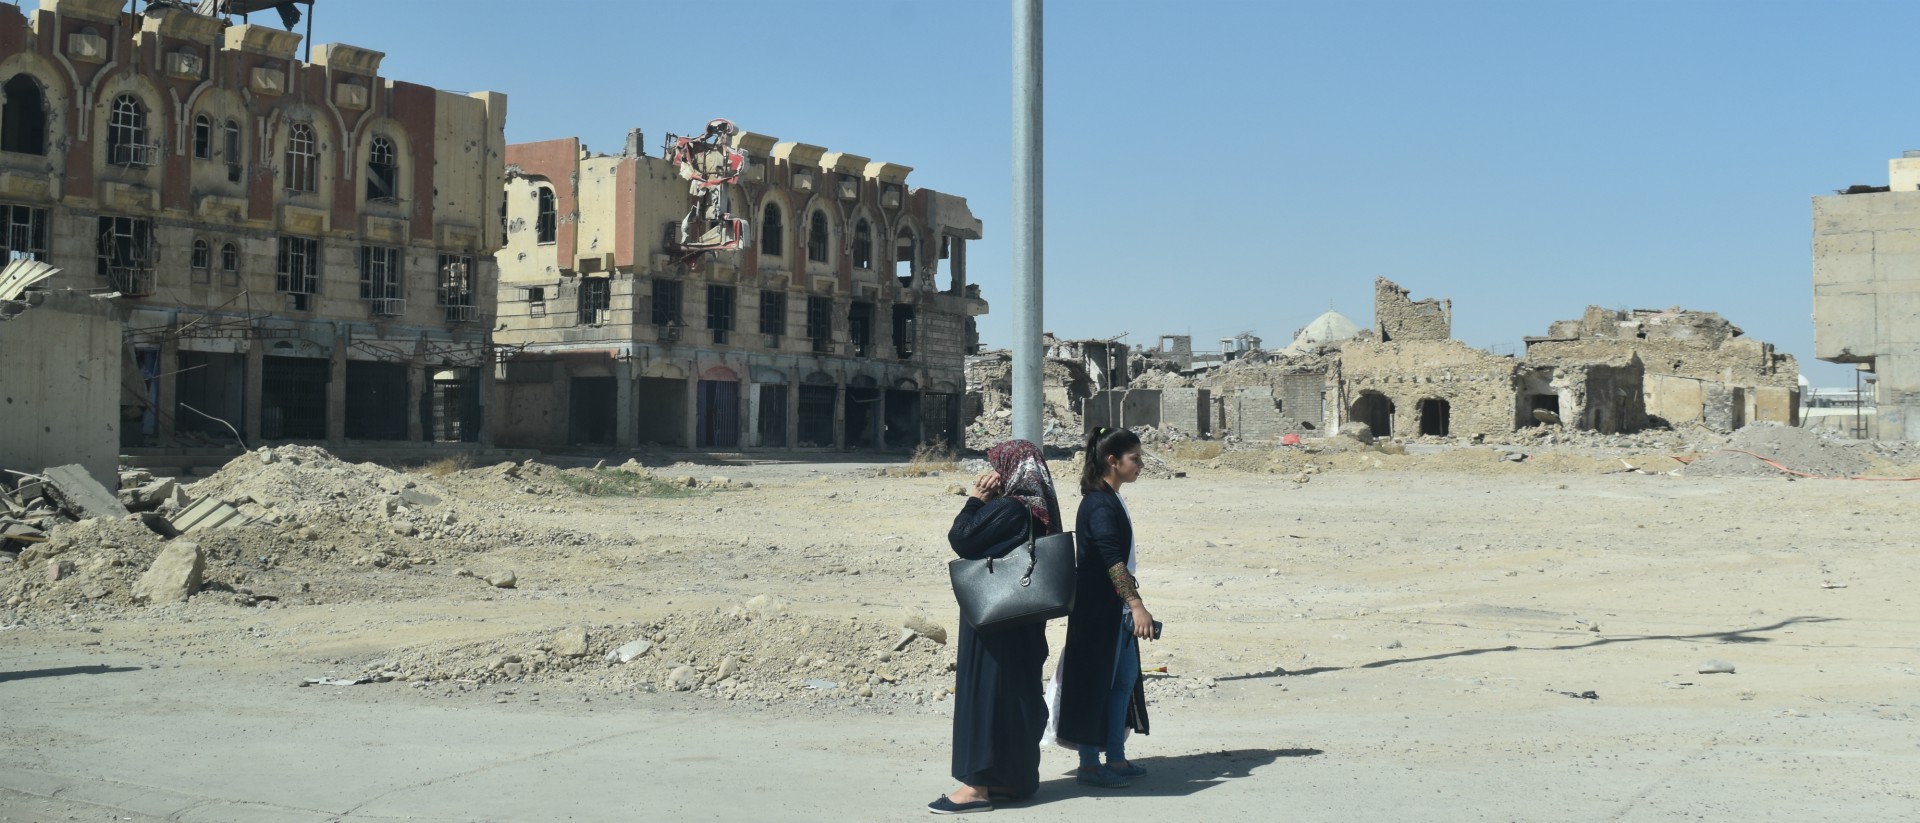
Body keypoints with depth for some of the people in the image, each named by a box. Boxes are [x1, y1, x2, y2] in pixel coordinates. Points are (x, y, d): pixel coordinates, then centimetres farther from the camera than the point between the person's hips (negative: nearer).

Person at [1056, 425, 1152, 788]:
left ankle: (1115, 758, 22)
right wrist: (1136, 605, -29)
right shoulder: (1099, 504, -17)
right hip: (1097, 608, -10)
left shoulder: (1112, 500, 13)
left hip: (1117, 609, 10)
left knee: (1124, 678, 14)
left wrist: (1132, 603, 24)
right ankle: (1089, 765, 5)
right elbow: (1112, 560, -24)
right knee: (1095, 682, -2)